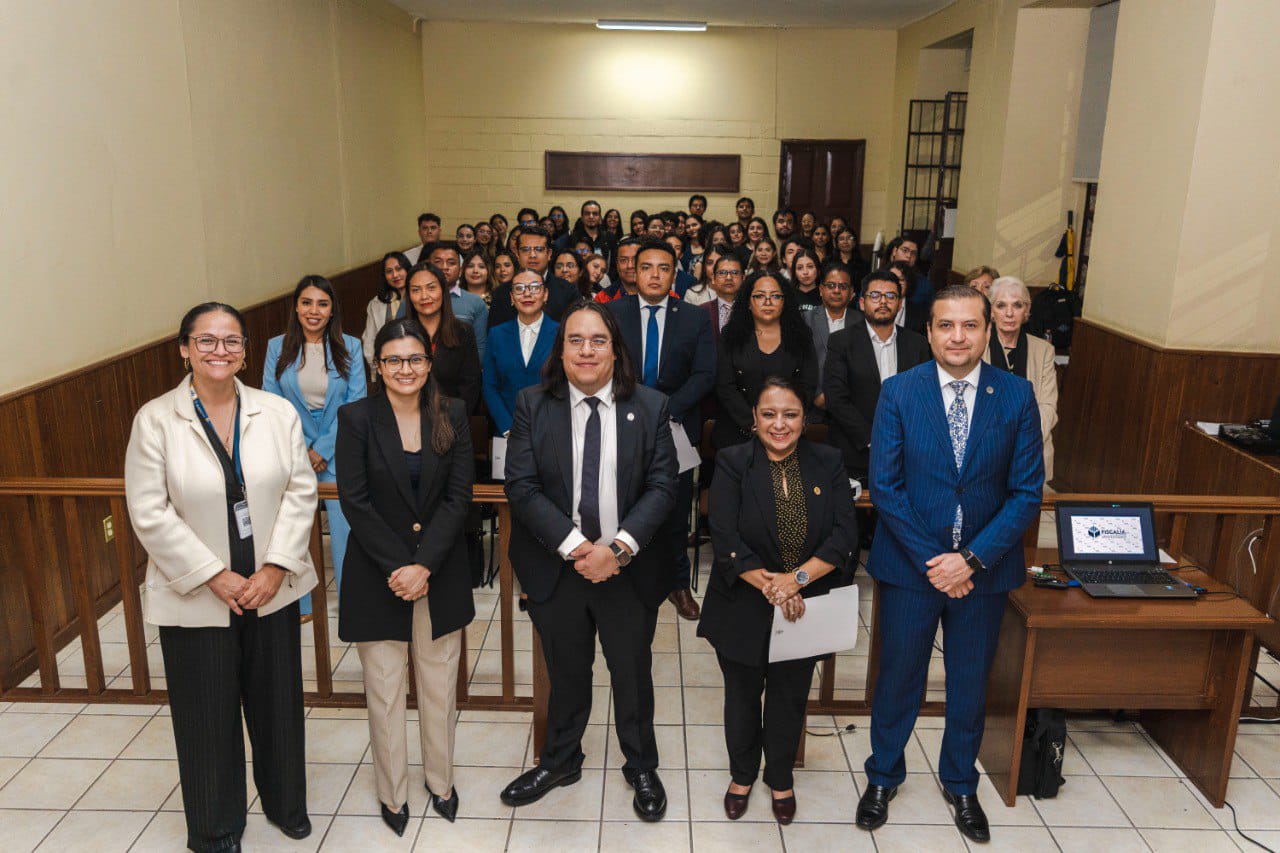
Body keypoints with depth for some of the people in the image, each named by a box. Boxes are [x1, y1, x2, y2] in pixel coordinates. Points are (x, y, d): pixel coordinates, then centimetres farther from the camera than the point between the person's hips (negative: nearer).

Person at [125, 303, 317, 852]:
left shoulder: (278, 412, -2)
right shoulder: (156, 420, -8)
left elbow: (300, 490, -2)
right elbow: (149, 512, -10)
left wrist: (275, 567, -11)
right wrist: (214, 577, -13)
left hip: (272, 589, 2)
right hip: (195, 597, -2)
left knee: (278, 703, 16)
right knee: (208, 718, 12)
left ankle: (285, 804, 41)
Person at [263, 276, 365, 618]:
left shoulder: (350, 347, -1)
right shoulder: (277, 347, 3)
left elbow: (355, 404, -4)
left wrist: (323, 449, -10)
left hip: (338, 452, -1)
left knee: (345, 527, -5)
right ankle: (300, 605, 22)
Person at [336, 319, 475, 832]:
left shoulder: (452, 416, -1)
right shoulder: (356, 418, -6)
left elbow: (459, 496, -5)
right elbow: (355, 501, -9)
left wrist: (425, 564, -14)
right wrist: (398, 568, -14)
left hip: (441, 573, 2)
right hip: (378, 574, -1)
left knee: (440, 685, 12)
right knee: (384, 690, 8)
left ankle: (441, 781, 32)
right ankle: (392, 794, 27)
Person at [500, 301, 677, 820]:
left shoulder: (650, 407, -4)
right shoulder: (532, 406, -4)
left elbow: (662, 486, -8)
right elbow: (521, 487, -10)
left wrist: (617, 547, -19)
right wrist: (573, 545, -19)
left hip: (628, 567, 0)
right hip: (557, 566, 0)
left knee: (633, 673, 15)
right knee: (566, 671, 19)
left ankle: (641, 767, 39)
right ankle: (561, 762, 43)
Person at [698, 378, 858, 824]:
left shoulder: (827, 463, -4)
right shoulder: (732, 464, -11)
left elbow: (845, 534, -11)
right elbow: (725, 539, -18)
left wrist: (797, 578, -23)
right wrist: (769, 588, -23)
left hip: (806, 610, 2)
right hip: (744, 608, -1)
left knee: (790, 698, 18)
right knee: (742, 696, 17)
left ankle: (781, 778, 42)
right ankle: (742, 774, 43)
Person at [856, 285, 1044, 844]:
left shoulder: (1016, 395, -5)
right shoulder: (899, 392, -8)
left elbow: (1026, 492, -6)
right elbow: (884, 486, -9)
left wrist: (972, 559, -15)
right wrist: (930, 560, -14)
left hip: (985, 567, 1)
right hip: (910, 566, -1)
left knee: (970, 683, 17)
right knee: (898, 677, 13)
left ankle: (959, 783, 42)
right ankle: (883, 776, 37)